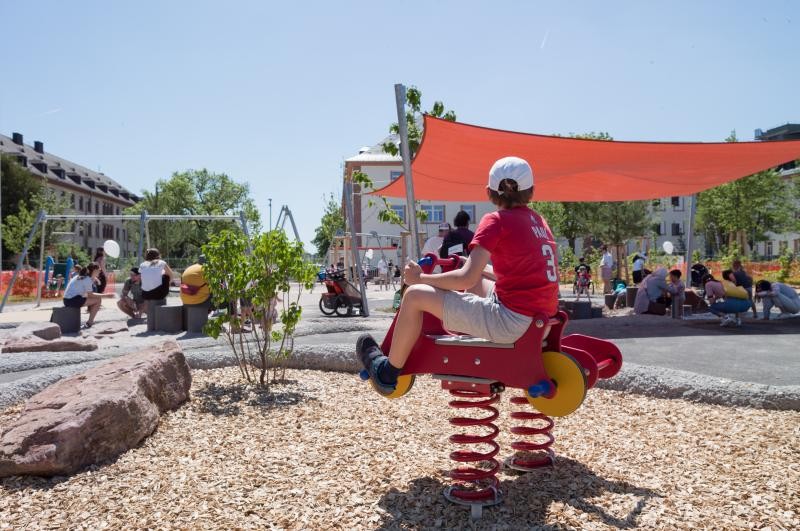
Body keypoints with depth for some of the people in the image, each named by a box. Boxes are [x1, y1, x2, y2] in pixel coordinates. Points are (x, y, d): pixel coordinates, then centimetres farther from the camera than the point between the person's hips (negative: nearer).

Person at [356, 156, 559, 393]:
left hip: (511, 322, -9)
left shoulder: (496, 221, -11)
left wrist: (421, 277, -2)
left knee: (415, 295, -1)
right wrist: (474, 264, 27)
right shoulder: (538, 221, 13)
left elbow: (466, 279, -16)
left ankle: (388, 372, 15)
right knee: (476, 283, 31)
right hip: (541, 321, 9)